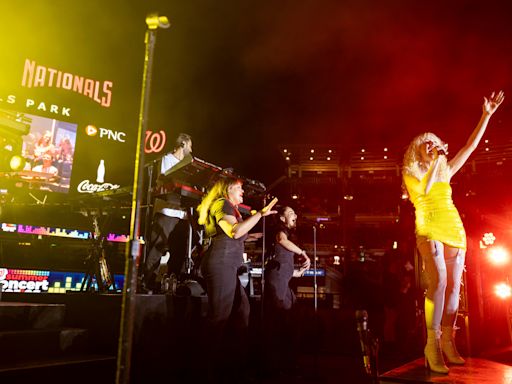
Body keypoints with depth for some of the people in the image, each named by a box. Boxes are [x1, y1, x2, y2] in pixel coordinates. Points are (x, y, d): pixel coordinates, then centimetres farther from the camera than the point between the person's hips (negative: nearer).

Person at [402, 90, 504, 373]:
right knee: (439, 281, -22)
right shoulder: (410, 173, 7)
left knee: (454, 286, 0)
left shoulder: (445, 171, 20)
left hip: (454, 229, 6)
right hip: (429, 230, -5)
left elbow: (470, 146, 19)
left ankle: (447, 343, 7)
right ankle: (432, 345, -19)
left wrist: (486, 115, 17)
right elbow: (425, 190, -11)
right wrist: (436, 161, -4)